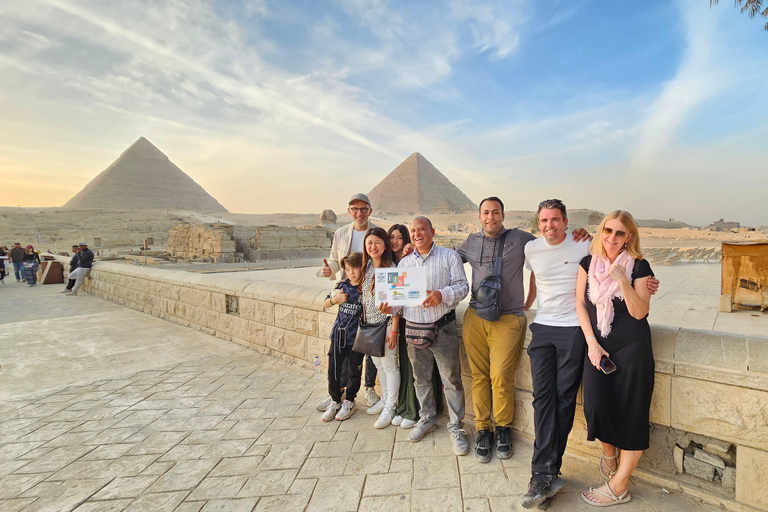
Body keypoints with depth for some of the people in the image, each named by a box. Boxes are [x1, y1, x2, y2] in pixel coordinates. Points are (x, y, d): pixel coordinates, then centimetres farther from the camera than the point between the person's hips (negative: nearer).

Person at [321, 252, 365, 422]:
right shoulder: (342, 285, 2)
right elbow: (325, 304, 11)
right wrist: (335, 299, -7)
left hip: (357, 337, -3)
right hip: (339, 333, 3)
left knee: (354, 370, 10)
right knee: (333, 369, 8)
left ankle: (349, 401, 31)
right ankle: (335, 401, 28)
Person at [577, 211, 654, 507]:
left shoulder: (639, 266, -4)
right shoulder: (588, 263, 3)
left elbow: (640, 312, -11)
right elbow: (580, 304, 5)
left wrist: (622, 280, -23)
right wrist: (591, 342, -3)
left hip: (632, 345, -2)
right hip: (598, 343, 2)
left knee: (630, 412, 1)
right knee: (596, 404, -7)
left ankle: (619, 486, 15)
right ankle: (608, 450, 27)